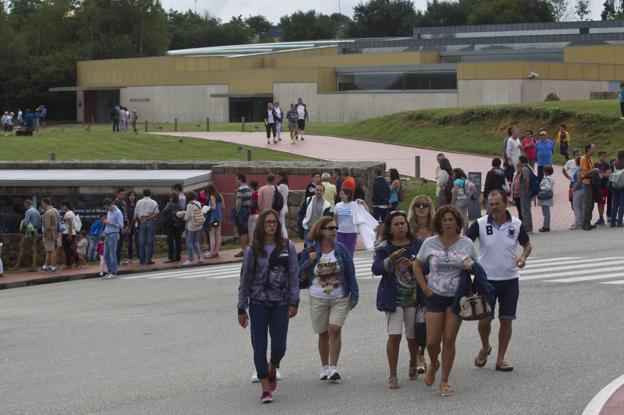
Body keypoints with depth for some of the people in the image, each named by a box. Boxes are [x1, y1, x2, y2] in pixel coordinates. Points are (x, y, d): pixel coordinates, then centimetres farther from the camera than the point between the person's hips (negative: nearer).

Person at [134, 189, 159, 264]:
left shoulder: (139, 202, 8)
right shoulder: (153, 202, 2)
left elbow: (135, 215, 9)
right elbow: (156, 213, -10)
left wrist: (138, 221, 24)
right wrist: (149, 218, -6)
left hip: (141, 223, 2)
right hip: (151, 222, -2)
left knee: (141, 242, 6)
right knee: (150, 241, -1)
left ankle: (142, 260, 6)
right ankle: (148, 259, -7)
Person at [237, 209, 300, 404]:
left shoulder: (288, 247, 1)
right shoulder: (253, 250, 0)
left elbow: (294, 276, 1)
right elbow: (245, 280, 3)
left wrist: (294, 302, -6)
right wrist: (242, 309, 3)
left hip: (280, 303, 0)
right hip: (258, 303, 0)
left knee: (279, 346, -1)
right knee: (260, 346, 0)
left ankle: (272, 369, 34)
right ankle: (266, 389, 9)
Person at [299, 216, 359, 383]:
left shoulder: (341, 249, -1)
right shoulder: (311, 250, -1)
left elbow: (350, 273, 3)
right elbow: (299, 271, 2)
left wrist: (354, 295, 2)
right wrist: (309, 261, -16)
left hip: (340, 298, -1)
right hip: (318, 298, 1)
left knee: (335, 329, -15)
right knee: (323, 333, 8)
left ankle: (333, 367, -12)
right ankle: (324, 367, 22)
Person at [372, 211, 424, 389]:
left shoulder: (417, 244, 1)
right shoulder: (384, 247, -2)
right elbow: (376, 269, -11)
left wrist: (414, 265, -18)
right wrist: (390, 259, -27)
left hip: (414, 298, 2)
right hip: (393, 298, -2)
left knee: (413, 336, 11)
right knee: (394, 336, -10)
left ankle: (413, 364, 40)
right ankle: (393, 376, -2)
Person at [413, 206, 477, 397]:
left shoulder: (467, 244, 1)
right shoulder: (430, 243, 0)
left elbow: (475, 266, 13)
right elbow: (417, 266, 10)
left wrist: (471, 267, -11)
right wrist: (424, 287, -1)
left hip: (457, 297, 0)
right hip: (435, 296, 0)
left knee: (449, 340, -2)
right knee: (432, 342, -1)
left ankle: (444, 381, 9)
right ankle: (433, 364, 33)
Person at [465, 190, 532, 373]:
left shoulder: (516, 224, -2)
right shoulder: (480, 224, -7)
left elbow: (527, 244, 12)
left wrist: (523, 256, -10)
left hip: (510, 280, 1)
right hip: (486, 279, -1)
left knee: (506, 320, 3)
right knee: (484, 320, 0)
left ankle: (501, 358, 14)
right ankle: (485, 348, 29)